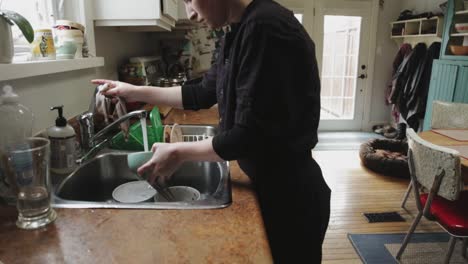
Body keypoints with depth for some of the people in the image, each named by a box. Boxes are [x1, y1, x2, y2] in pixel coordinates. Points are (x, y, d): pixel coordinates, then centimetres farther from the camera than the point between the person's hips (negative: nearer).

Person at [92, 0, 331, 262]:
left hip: (291, 196, -8)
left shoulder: (265, 26, -24)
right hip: (268, 184, 8)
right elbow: (203, 94, 14)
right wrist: (137, 92, 14)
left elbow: (249, 136, -26)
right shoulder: (240, 33, 7)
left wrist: (180, 152, -13)